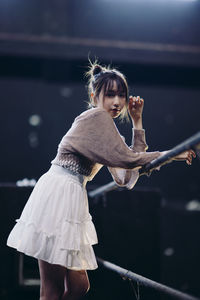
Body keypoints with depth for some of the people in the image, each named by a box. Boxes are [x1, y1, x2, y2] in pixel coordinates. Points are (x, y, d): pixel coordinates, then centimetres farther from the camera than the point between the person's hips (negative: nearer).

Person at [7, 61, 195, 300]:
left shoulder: (106, 128, 22)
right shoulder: (96, 117, -6)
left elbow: (129, 172, 16)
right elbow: (125, 158, -15)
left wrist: (137, 121, 17)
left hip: (71, 198, 10)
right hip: (58, 193, -10)